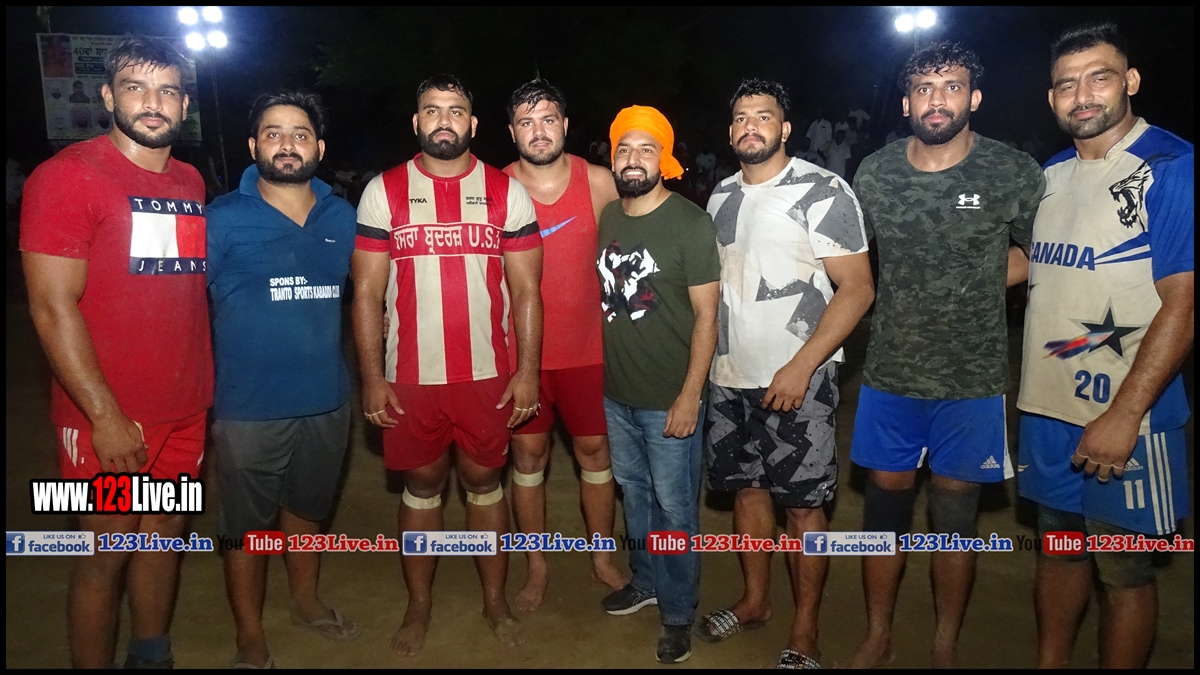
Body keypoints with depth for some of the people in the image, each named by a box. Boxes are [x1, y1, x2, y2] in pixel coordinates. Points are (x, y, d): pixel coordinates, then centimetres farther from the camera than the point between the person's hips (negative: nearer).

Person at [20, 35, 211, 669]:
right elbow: (52, 307, -15)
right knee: (108, 553, 5)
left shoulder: (190, 182, 9)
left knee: (165, 534, 17)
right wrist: (105, 416, -17)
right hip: (110, 419, -6)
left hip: (185, 410, 6)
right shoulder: (68, 175, -10)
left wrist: (205, 388, 10)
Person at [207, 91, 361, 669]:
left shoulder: (341, 217, 4)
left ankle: (306, 601, 45)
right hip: (248, 407, -3)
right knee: (247, 527, 10)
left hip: (326, 401, 4)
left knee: (306, 510, 22)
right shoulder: (224, 219, -8)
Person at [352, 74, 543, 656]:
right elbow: (367, 292, -1)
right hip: (410, 377, 0)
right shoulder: (383, 191, 0)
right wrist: (372, 378, -5)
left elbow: (525, 290, 1)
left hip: (489, 374, 0)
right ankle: (418, 606, 31)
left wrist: (528, 369, -5)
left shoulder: (506, 193, 1)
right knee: (421, 486, 13)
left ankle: (495, 601, 30)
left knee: (484, 482, 14)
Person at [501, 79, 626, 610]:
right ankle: (536, 566, 25)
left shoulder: (599, 182, -3)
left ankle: (602, 557, 30)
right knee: (528, 453, 9)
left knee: (594, 448, 11)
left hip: (588, 347, 1)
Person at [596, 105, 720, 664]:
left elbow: (706, 313, -13)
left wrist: (690, 396, -17)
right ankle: (646, 580, 42)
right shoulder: (605, 218, 4)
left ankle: (678, 613, 25)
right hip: (615, 393, 6)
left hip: (669, 400, -5)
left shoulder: (690, 223, -13)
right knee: (634, 493, 21)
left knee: (674, 507, 7)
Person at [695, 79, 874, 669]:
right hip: (729, 377, 6)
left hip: (797, 379, -6)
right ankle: (754, 600, 35)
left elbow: (857, 288, -13)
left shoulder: (823, 192, -9)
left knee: (802, 505, 2)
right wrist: (705, 354, 9)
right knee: (748, 488, 16)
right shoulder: (720, 198, 10)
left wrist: (801, 367, -19)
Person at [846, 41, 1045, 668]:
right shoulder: (872, 174, -1)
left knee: (954, 518, 11)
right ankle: (877, 638, 31)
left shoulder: (1016, 174, -7)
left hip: (973, 381, -2)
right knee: (884, 506, 12)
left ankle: (946, 647, 31)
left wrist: (977, 280, -5)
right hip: (889, 374, 2)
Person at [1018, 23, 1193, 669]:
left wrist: (1123, 416, -21)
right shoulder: (1050, 175, 10)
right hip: (1046, 407, 6)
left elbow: (1182, 303, -16)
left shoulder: (1173, 167, -11)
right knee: (1058, 546, 19)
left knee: (1123, 570, 7)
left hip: (1122, 417, -6)